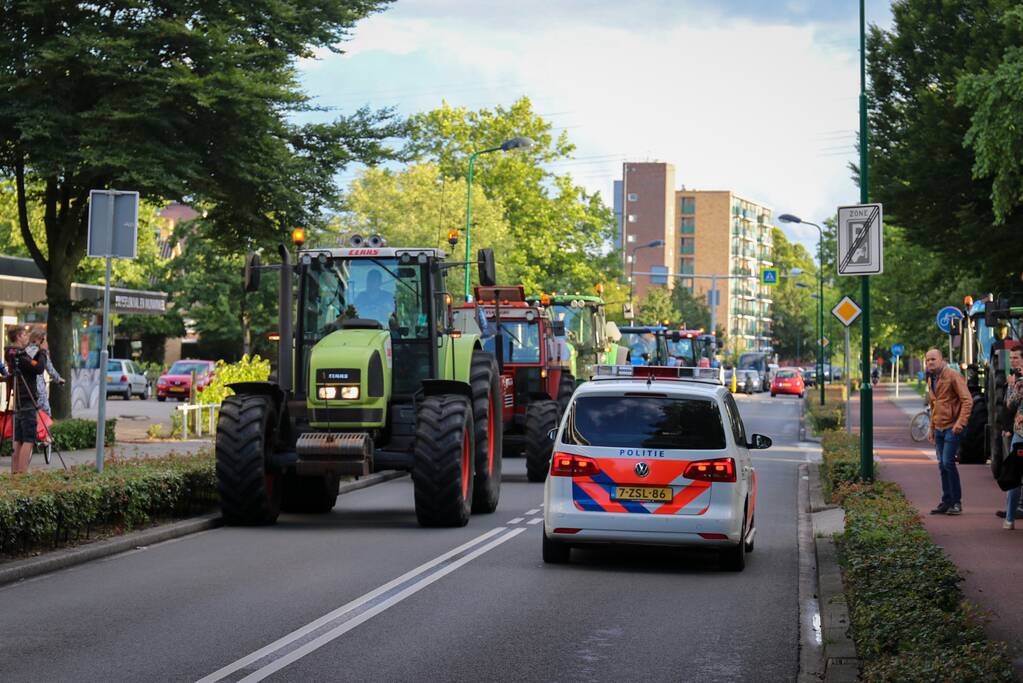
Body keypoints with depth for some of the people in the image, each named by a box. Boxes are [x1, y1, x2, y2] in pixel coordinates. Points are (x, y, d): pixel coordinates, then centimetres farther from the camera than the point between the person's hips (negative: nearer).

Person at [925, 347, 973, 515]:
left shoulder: (953, 376, -11)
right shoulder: (931, 379, 15)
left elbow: (967, 400, -16)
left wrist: (960, 422, -24)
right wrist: (932, 427, 21)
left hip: (952, 427, -8)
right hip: (939, 429, 8)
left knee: (948, 462, -14)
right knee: (942, 465, 8)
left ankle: (956, 502, -6)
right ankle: (946, 502, 15)